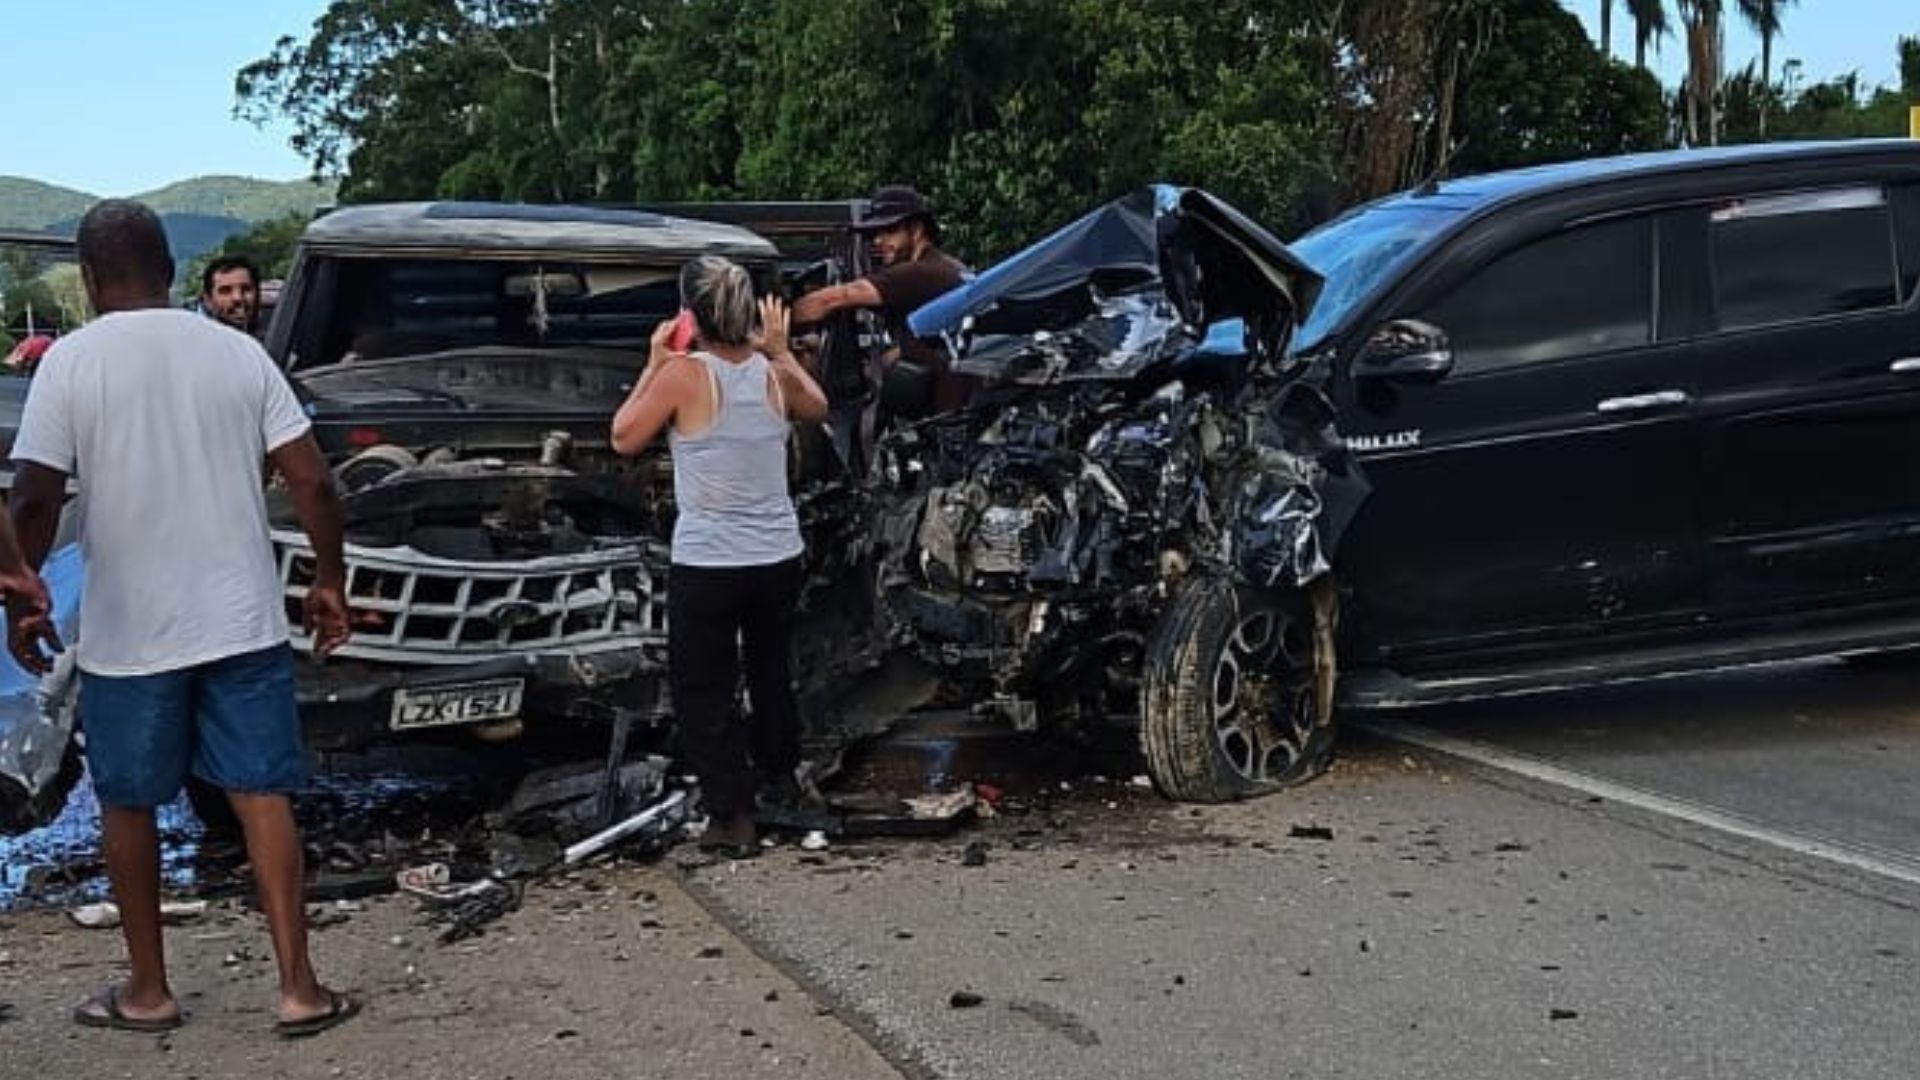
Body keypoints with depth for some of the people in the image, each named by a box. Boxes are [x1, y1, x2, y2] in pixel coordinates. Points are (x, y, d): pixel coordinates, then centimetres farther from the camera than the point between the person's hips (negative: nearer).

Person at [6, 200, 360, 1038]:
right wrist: (330, 579, 11)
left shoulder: (71, 361, -6)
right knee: (261, 796, 6)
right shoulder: (238, 352, 2)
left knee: (127, 806, 14)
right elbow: (312, 481, 0)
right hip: (243, 622, 2)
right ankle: (299, 988, 5)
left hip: (127, 632, -2)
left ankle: (148, 991, 23)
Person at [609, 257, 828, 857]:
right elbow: (817, 409, 21)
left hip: (706, 566, -5)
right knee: (771, 670, 27)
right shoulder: (775, 375, -1)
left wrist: (654, 366, 1)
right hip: (778, 559, 5)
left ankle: (733, 817, 4)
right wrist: (781, 350, 24)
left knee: (701, 694, 7)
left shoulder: (683, 374, -17)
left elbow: (624, 439, -5)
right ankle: (779, 770, 46)